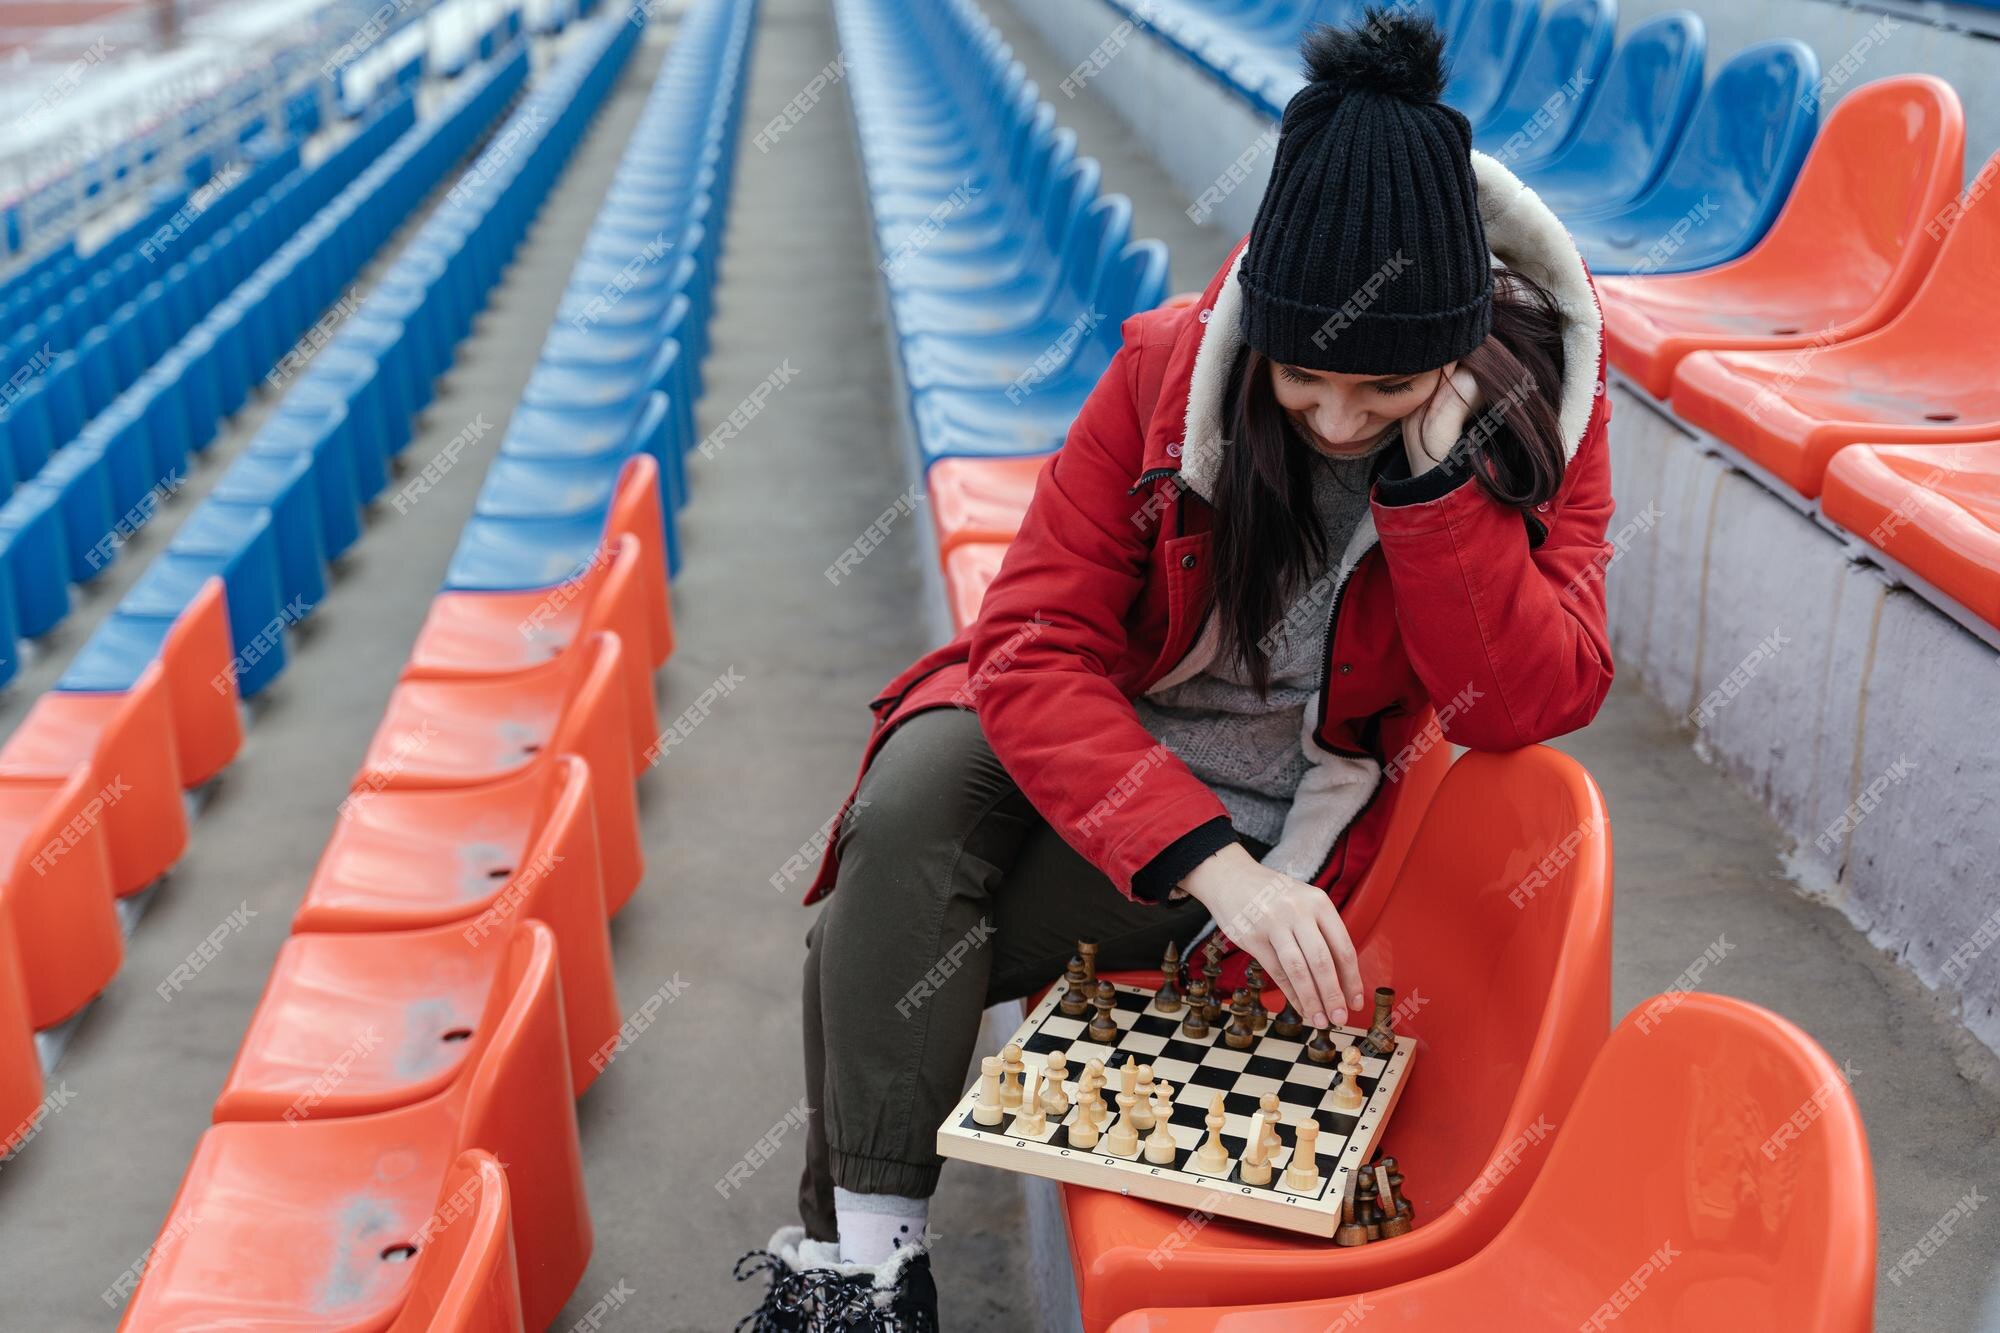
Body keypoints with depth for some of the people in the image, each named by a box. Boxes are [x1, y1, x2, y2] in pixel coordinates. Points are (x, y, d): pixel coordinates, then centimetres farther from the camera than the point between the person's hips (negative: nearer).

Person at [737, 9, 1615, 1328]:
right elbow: (1036, 649, -22)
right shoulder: (1175, 364, -16)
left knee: (884, 966, -22)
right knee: (907, 817, -32)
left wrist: (1435, 467, -32)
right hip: (1074, 739, 2)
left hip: (1273, 810, -2)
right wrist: (1210, 864, -35)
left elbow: (1529, 705, -21)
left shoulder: (1536, 406, -15)